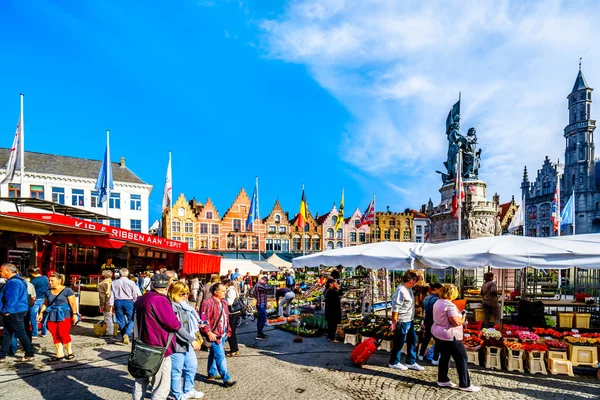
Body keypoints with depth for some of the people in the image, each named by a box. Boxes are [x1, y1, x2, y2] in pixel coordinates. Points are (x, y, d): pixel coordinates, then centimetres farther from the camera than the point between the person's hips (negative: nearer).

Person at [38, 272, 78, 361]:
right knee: (55, 335, 2)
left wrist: (74, 314, -14)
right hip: (52, 316, 6)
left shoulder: (67, 290, -3)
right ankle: (60, 354, 8)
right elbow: (45, 304, 23)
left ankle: (70, 352, 4)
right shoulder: (48, 292, 15)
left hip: (64, 316, -6)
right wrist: (41, 313, 14)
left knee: (63, 334, -12)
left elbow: (73, 303, -7)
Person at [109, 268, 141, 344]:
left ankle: (124, 336, 17)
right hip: (128, 302, -3)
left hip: (118, 302, 3)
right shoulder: (131, 283, -4)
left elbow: (112, 295, 5)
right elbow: (135, 295, -1)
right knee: (131, 320, 2)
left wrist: (111, 305, 9)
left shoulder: (114, 283, 4)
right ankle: (127, 334, -20)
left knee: (121, 321, 12)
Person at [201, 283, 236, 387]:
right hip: (214, 334, -9)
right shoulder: (208, 303, -17)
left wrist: (228, 330, 19)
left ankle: (212, 374, 35)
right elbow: (205, 320, -20)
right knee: (220, 356, -9)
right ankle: (226, 379, -7)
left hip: (222, 334, 9)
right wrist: (209, 332, -24)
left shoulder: (223, 302, 11)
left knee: (214, 354, 22)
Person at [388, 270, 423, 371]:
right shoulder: (401, 291, -24)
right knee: (399, 342, 5)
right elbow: (395, 308, -23)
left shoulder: (409, 289, 5)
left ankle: (411, 362, 29)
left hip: (409, 320, 10)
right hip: (402, 321, -10)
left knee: (412, 340, 16)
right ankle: (394, 362, 22)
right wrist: (394, 322, -21)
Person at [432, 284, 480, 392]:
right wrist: (463, 318, -6)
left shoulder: (437, 303, 8)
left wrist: (459, 316, 17)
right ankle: (465, 384, 5)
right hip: (449, 336, -9)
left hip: (438, 333, 9)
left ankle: (442, 380, 22)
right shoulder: (449, 305, -22)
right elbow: (457, 322, -25)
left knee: (444, 356, 17)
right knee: (462, 359, 0)